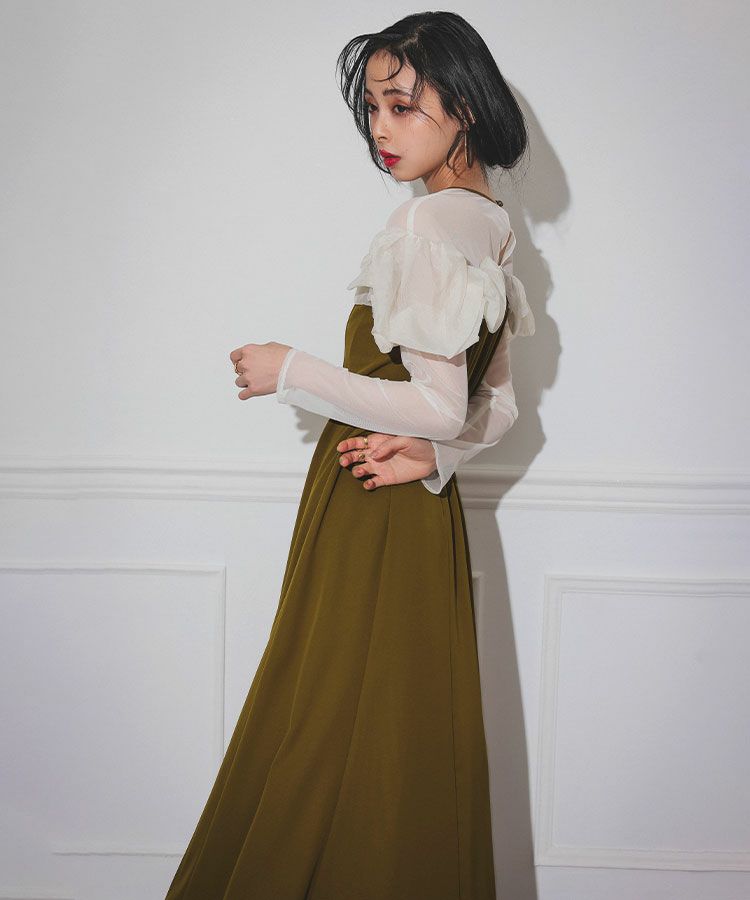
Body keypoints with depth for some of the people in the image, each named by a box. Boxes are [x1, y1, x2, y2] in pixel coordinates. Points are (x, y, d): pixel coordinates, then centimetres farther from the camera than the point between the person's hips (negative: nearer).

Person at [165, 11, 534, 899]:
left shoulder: (425, 225, -17)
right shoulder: (492, 229, 10)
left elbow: (438, 403, -22)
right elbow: (496, 406, 12)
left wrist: (290, 373, -13)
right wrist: (434, 455, -3)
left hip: (370, 518, -9)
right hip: (427, 514, 9)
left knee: (329, 738, 2)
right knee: (411, 735, 17)